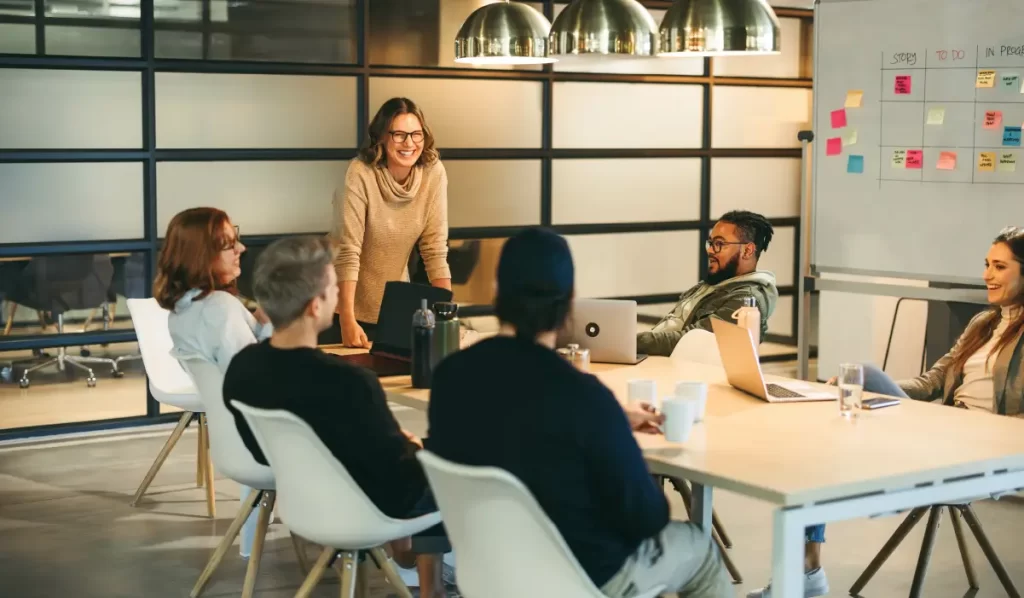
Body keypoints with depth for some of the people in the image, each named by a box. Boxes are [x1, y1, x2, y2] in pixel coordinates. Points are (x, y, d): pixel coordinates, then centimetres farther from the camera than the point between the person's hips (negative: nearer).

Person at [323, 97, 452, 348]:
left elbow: (435, 249, -8)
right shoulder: (360, 173, -22)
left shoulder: (433, 173, -11)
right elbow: (347, 252, -24)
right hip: (344, 302, -3)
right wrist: (348, 321, -29)